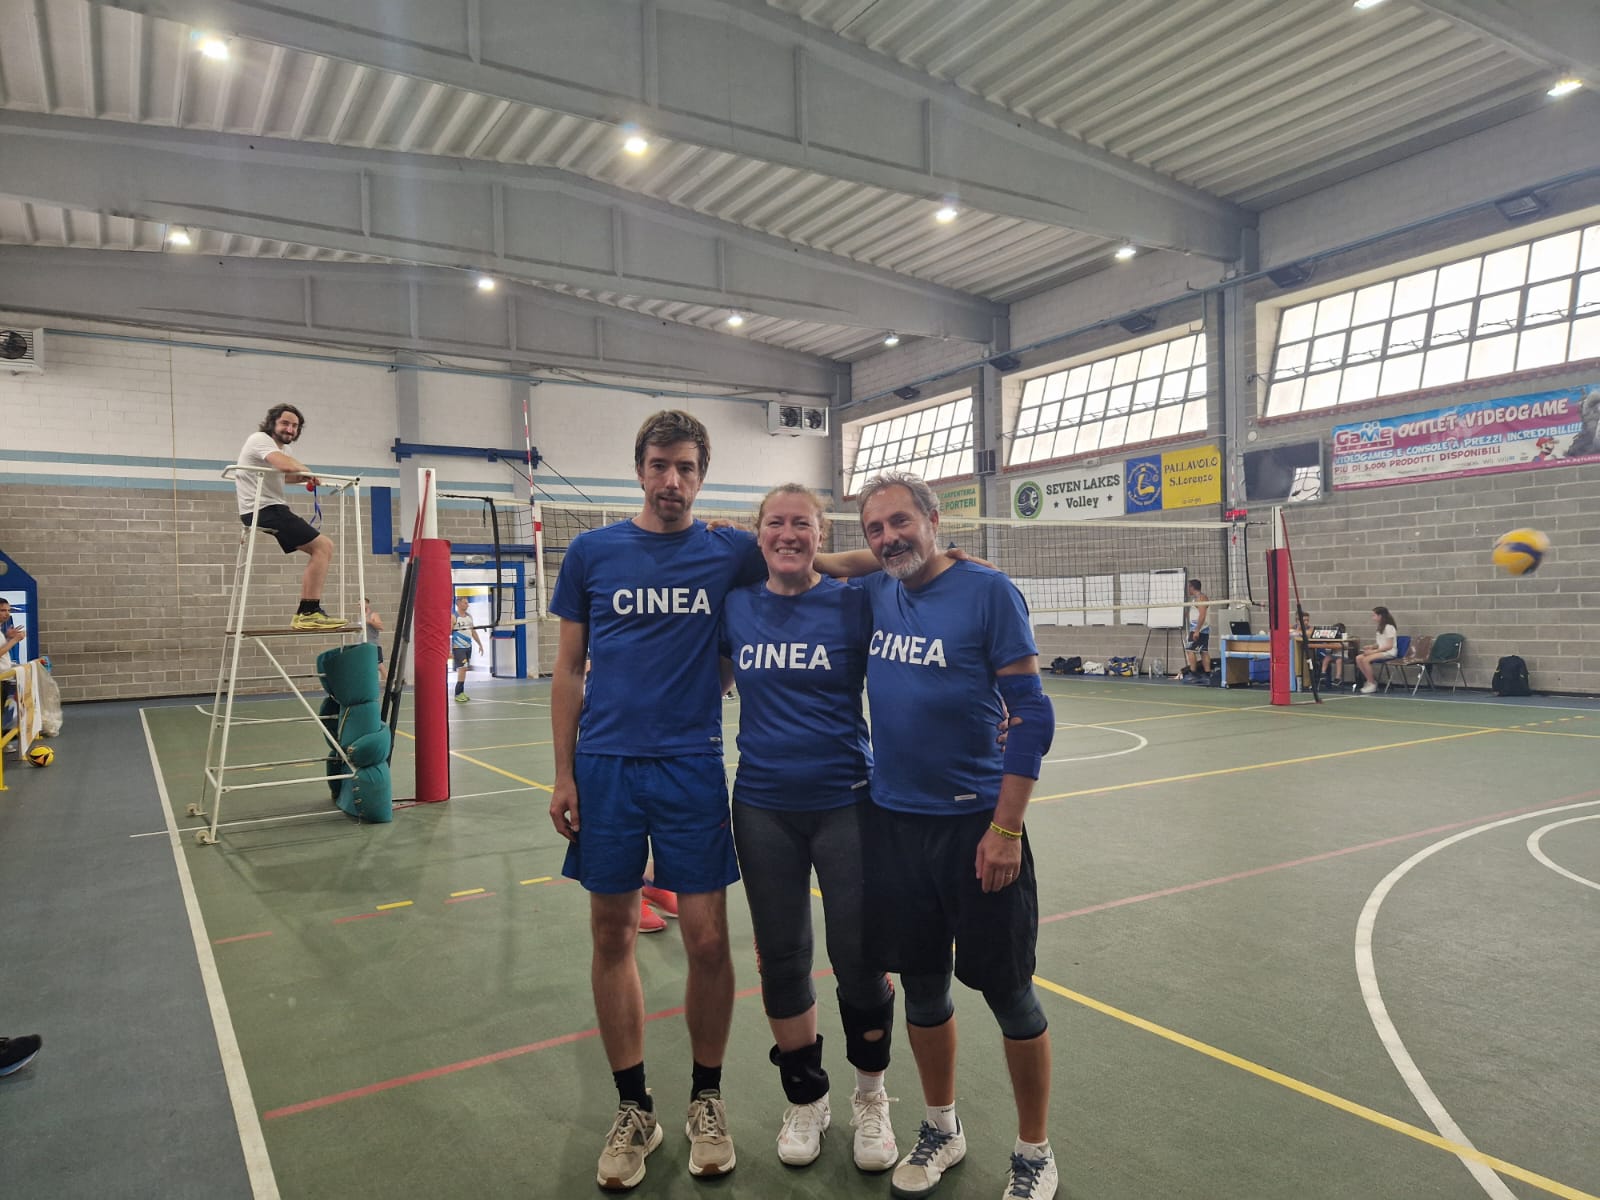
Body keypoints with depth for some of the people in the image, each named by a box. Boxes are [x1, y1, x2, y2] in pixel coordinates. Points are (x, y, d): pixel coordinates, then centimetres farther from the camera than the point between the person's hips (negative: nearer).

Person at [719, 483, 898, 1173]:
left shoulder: (852, 604, -6)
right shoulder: (734, 606, 2)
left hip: (844, 804, -2)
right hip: (762, 809, 3)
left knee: (858, 959, 4)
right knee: (781, 960, 12)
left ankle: (870, 1097, 32)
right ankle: (805, 1097, 35)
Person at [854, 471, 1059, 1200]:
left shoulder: (988, 592, -11)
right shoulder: (873, 594, 3)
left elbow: (1031, 714, -11)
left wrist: (1006, 828, -15)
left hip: (975, 823, -4)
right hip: (893, 821, 4)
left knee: (1007, 989, 7)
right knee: (921, 983, 15)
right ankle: (941, 1129, 36)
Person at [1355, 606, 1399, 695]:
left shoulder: (1389, 627, -13)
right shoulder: (1380, 628, 16)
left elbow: (1389, 646, -19)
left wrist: (1374, 651, -21)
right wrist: (1371, 647, -1)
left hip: (1389, 653, -9)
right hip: (1380, 651, 9)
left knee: (1365, 659, -28)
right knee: (1358, 658, -11)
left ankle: (1372, 684, -14)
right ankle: (1370, 681, -4)